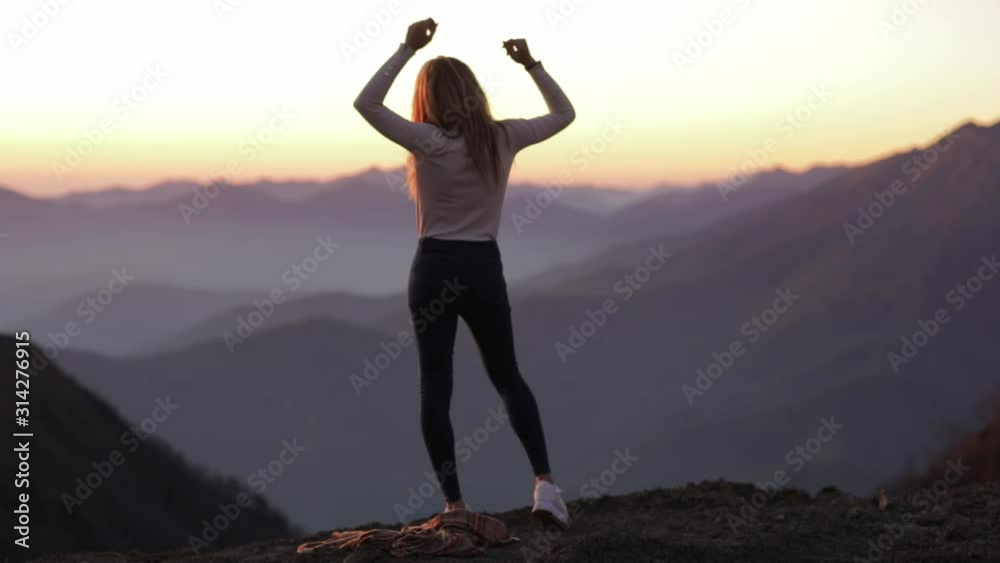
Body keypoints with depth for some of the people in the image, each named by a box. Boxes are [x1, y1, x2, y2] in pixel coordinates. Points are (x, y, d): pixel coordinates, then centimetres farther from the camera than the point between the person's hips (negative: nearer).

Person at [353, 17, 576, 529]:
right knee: (507, 377, 18)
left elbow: (366, 104, -14)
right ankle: (545, 482, 4)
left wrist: (408, 48, -13)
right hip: (484, 268, 3)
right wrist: (530, 64, 12)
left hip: (435, 267, -3)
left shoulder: (430, 142, -12)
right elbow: (564, 114, 13)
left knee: (435, 386, 6)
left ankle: (454, 504, 3)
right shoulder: (503, 138, -2)